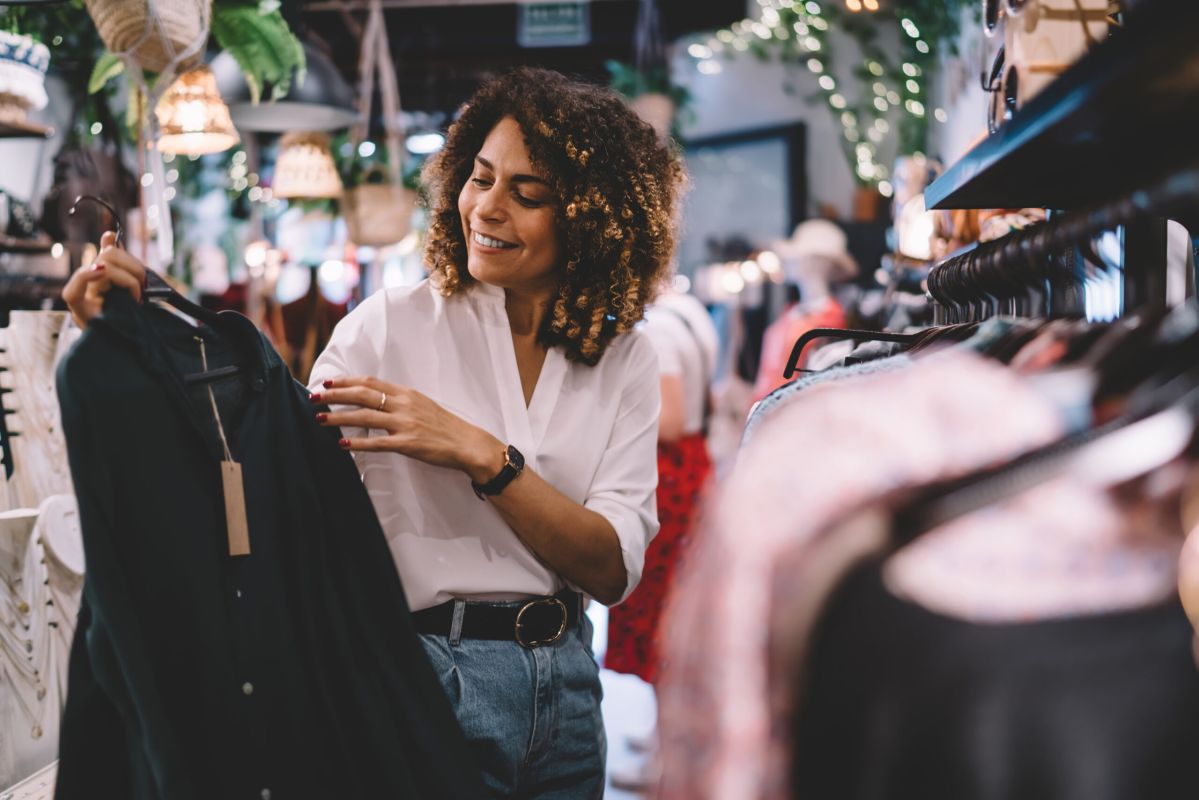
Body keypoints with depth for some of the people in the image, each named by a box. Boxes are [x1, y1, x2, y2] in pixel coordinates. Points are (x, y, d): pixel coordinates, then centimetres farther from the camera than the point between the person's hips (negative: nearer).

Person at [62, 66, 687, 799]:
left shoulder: (626, 362, 2)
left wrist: (480, 455, -20)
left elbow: (615, 568, -8)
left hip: (565, 681, 4)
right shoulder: (392, 326, -5)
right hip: (428, 676, -3)